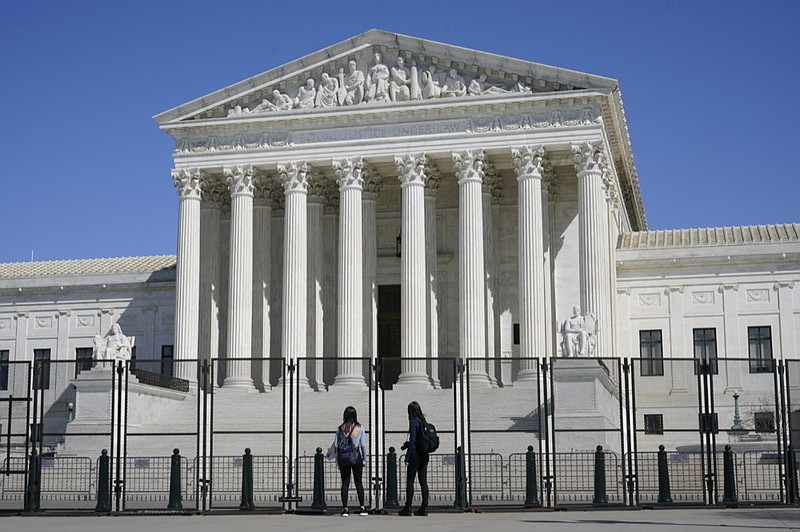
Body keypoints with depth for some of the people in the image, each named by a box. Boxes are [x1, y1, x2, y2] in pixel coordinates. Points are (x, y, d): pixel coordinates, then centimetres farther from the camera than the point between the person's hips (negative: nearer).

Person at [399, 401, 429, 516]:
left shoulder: (413, 422, -11)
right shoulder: (423, 421, 11)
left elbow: (412, 441, -15)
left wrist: (407, 458, -13)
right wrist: (407, 444, 27)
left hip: (415, 454, -7)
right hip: (424, 455, 7)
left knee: (410, 481, -2)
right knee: (423, 481, 7)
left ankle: (408, 508, -2)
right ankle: (424, 508, 7)